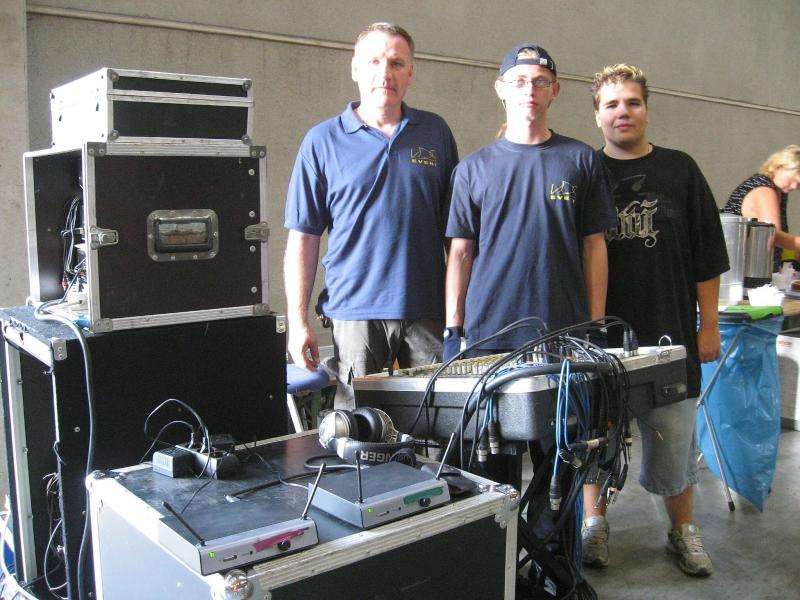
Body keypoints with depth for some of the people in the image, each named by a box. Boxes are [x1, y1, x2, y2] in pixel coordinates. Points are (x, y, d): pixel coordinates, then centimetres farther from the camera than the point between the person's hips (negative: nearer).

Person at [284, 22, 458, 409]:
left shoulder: (435, 133, 9)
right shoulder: (323, 141, 2)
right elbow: (303, 237, 2)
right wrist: (298, 320, -4)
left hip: (428, 310, 2)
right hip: (355, 312, -1)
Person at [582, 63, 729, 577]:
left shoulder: (679, 170, 6)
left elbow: (707, 256, 6)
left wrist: (709, 325, 2)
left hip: (669, 332, 0)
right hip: (599, 335, 0)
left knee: (673, 438, 8)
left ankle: (683, 530, 29)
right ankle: (595, 525, 26)